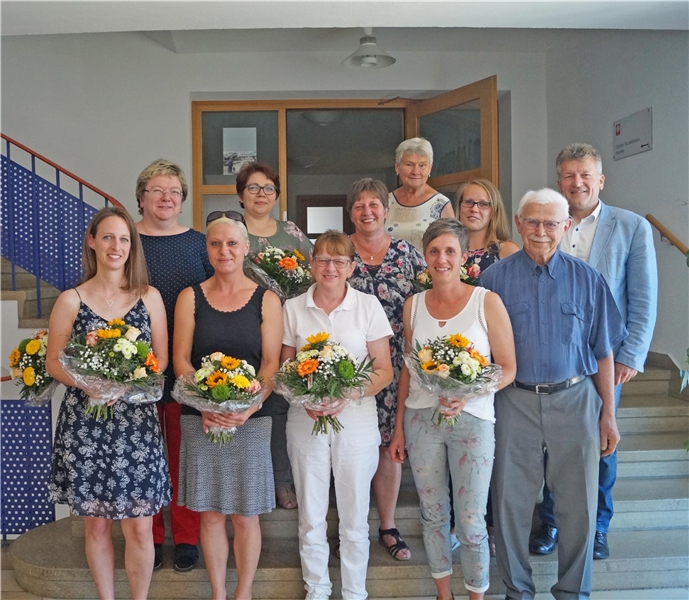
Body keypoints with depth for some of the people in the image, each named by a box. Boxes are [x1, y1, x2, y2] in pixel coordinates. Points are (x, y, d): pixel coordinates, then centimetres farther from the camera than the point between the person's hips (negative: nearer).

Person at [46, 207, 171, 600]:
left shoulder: (150, 297, 3)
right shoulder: (71, 300, 1)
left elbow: (162, 357, 5)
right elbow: (54, 362, 3)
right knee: (97, 524, 10)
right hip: (85, 422, 0)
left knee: (139, 526, 2)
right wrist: (88, 384, -15)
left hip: (136, 421, 0)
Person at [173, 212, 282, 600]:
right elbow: (181, 359, 1)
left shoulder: (266, 301, 2)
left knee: (246, 515, 6)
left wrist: (247, 409, -16)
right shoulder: (191, 298, 5)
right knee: (210, 513, 9)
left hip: (251, 418, -1)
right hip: (201, 419, 1)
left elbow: (271, 363, -2)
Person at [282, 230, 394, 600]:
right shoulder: (292, 309, 2)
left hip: (357, 421, -1)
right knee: (311, 517, 11)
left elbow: (384, 371, -1)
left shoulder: (368, 306, -2)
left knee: (354, 517, 9)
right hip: (305, 421, 1)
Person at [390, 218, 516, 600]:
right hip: (421, 419, 3)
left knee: (471, 522, 3)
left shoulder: (487, 302, -6)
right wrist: (399, 428, 10)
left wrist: (467, 395, -21)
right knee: (433, 514, 14)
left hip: (472, 421, -3)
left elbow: (507, 368, -4)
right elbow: (408, 370, 10)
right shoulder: (413, 305, 4)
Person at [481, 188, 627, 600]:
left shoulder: (586, 279, 2)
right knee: (511, 501, 9)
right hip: (516, 403, 0)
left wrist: (608, 414, 3)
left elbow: (603, 351, 5)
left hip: (575, 400, 1)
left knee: (579, 503, 8)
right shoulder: (495, 278, -1)